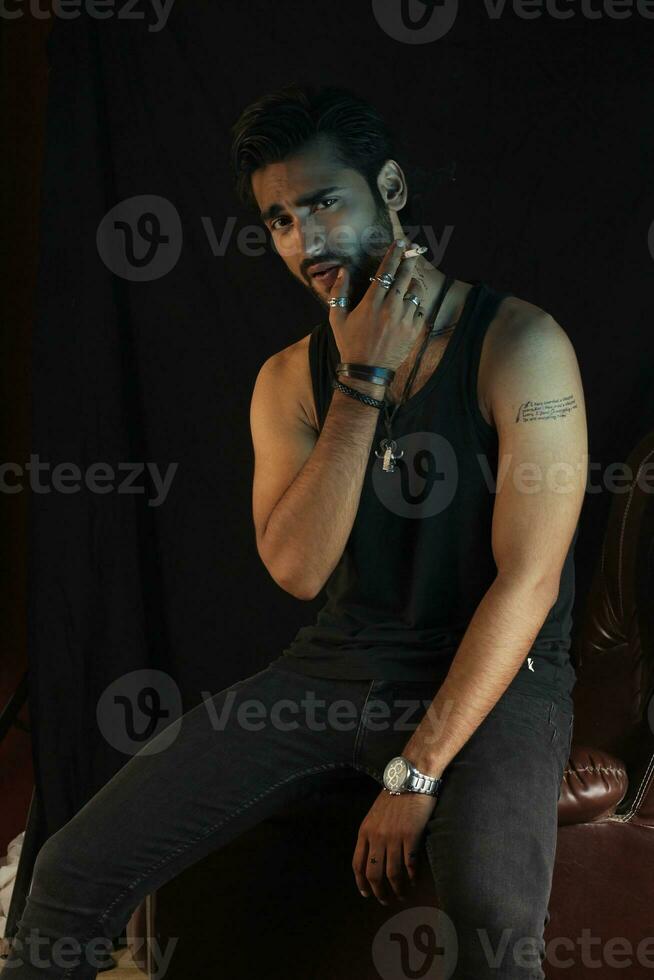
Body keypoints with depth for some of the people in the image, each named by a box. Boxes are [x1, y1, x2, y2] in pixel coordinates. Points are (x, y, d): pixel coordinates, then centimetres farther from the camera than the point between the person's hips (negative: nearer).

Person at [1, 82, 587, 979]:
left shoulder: (516, 343, -10)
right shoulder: (290, 380, 6)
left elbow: (528, 578, -15)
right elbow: (297, 568, -8)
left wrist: (416, 774, -18)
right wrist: (362, 384, -16)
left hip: (493, 678, -4)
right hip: (337, 667, 5)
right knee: (78, 867, -8)